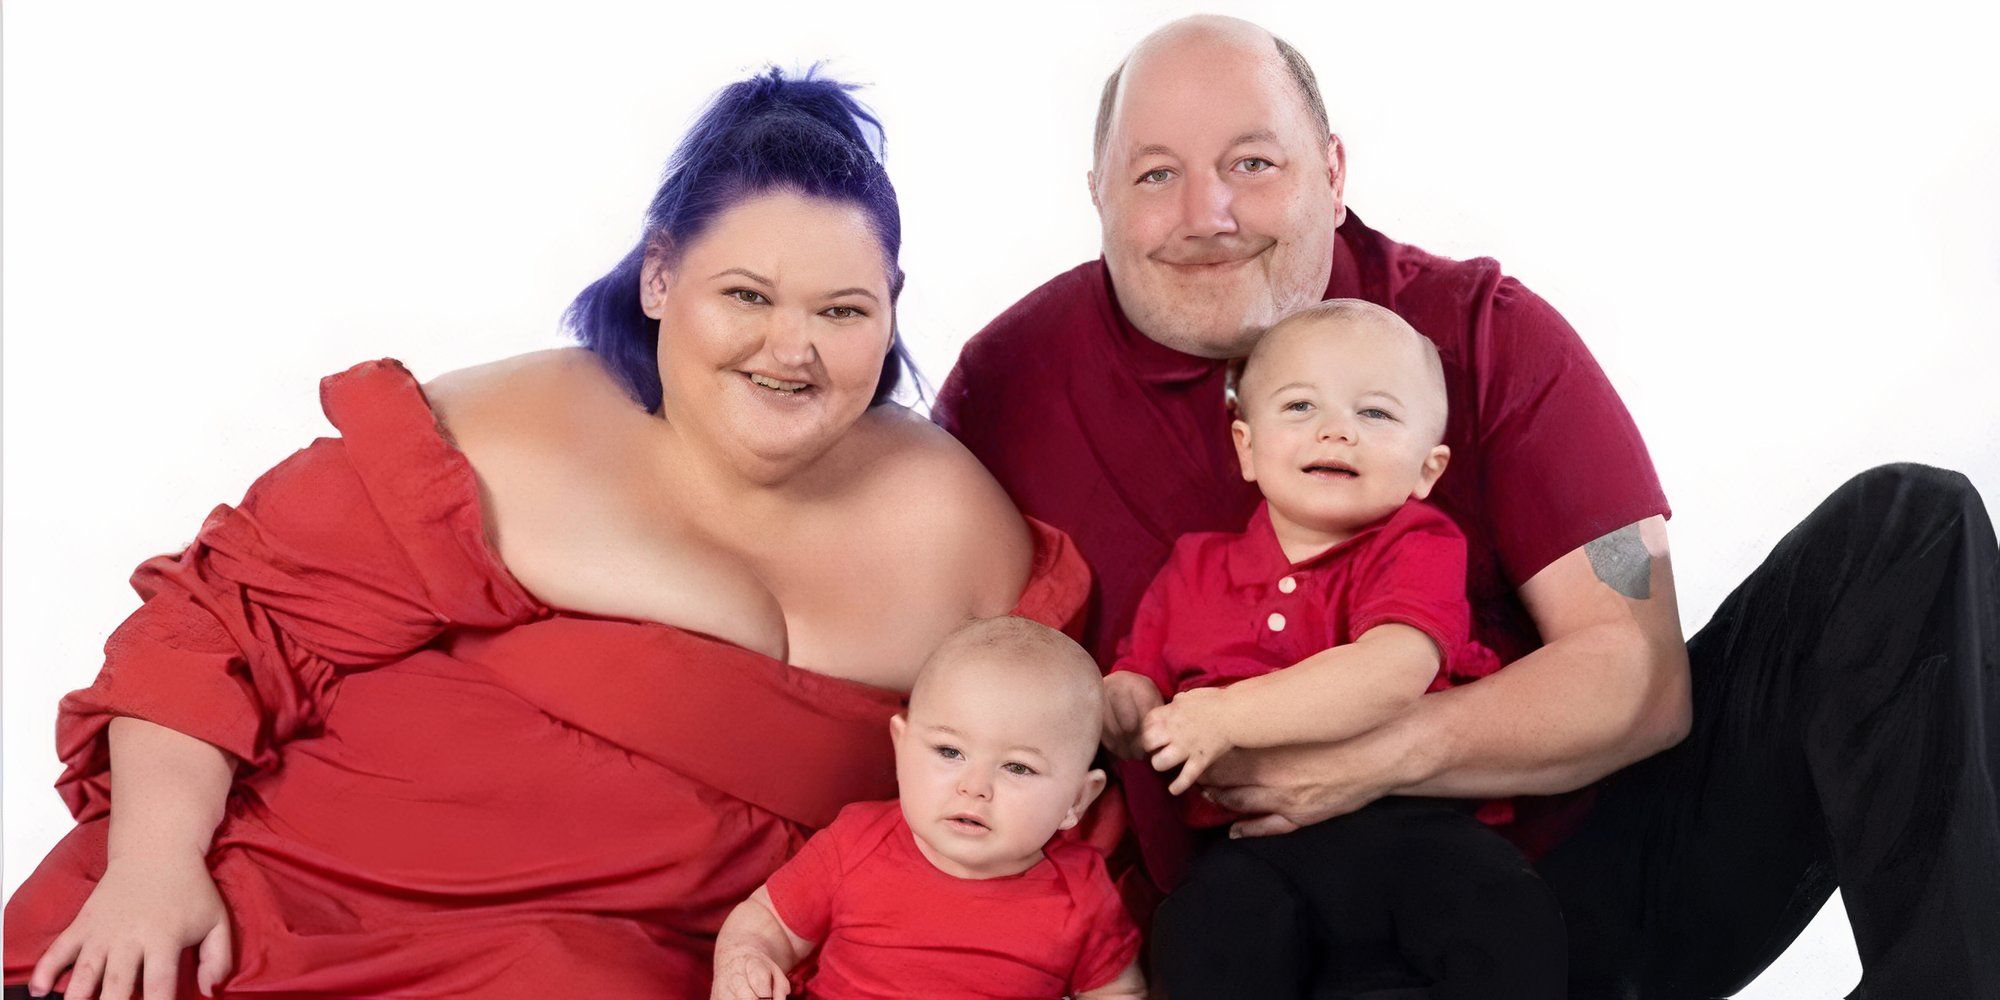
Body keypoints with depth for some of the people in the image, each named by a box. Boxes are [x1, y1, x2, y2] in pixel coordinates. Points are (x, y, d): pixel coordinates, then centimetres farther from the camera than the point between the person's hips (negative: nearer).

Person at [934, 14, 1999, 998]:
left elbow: (1641, 675, -9)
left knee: (1907, 530, -10)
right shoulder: (1011, 386, -4)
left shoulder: (1487, 335, -4)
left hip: (1579, 851, 2)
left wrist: (1385, 752, -24)